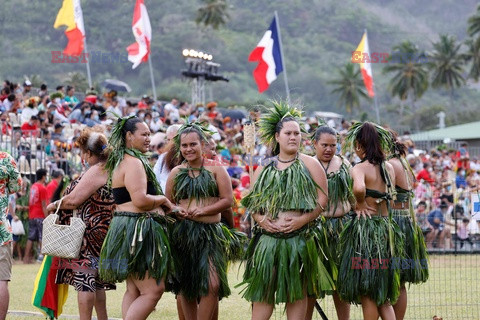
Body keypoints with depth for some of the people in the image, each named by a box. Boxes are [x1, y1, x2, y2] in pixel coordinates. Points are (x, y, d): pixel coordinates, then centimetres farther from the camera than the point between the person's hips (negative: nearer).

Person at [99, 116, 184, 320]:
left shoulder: (122, 161, 19)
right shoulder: (134, 162, -15)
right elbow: (140, 200, -26)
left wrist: (167, 209, 15)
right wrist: (163, 199, -8)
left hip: (126, 229, 11)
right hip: (137, 231, -11)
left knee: (134, 291, 11)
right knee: (153, 290, -11)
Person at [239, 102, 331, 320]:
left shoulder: (309, 164, 5)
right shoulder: (264, 168, 13)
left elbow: (322, 200, -2)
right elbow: (251, 201, 13)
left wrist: (302, 219, -15)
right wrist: (260, 219, -7)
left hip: (300, 237, -2)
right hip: (268, 236, 2)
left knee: (297, 292, 2)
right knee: (262, 289, -1)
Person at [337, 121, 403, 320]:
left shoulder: (360, 168, -11)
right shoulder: (388, 167, 8)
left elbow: (359, 188, -33)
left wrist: (360, 205, -15)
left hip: (366, 228, -7)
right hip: (387, 227, 7)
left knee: (367, 293, 2)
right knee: (383, 295, 14)